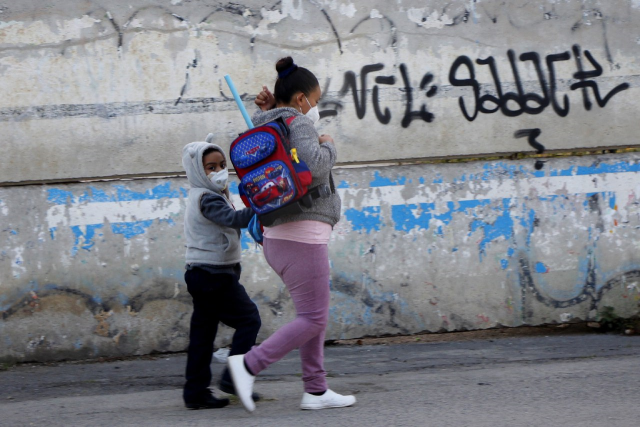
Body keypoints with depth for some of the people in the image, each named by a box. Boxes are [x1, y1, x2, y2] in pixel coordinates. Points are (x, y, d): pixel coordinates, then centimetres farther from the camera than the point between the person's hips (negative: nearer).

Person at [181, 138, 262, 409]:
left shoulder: (198, 197, 16)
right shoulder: (209, 199, -16)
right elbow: (235, 219, -31)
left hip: (199, 274, 10)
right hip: (215, 274, -10)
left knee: (202, 332, 8)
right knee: (248, 318, -3)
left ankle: (196, 392, 8)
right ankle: (233, 377, -7)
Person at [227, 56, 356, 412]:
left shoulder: (265, 129, 13)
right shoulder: (297, 125, -13)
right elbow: (316, 167, -29)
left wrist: (267, 111, 20)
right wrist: (328, 146, -8)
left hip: (278, 236, 10)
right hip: (301, 236, -10)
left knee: (316, 314, 16)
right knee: (313, 319, -6)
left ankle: (316, 390, 16)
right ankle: (249, 364, -12)